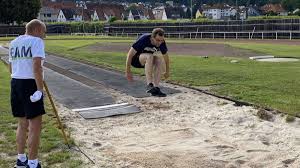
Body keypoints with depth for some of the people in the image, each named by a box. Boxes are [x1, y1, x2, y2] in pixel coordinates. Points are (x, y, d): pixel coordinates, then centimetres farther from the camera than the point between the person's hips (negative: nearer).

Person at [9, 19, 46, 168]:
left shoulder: (14, 43, 17)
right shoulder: (36, 41, -7)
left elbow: (11, 68, 18)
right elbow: (37, 66, -19)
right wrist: (40, 89, -20)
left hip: (15, 83, 8)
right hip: (30, 84, -8)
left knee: (22, 123, 19)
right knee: (35, 125, -1)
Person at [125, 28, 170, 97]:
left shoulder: (161, 43, -16)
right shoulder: (143, 40, -30)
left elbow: (166, 56, 4)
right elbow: (130, 54, -24)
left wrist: (167, 71, 13)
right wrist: (128, 72, -21)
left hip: (147, 60, 5)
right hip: (135, 59, -5)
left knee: (160, 61, -26)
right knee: (149, 56, -35)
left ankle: (156, 88, -24)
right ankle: (149, 85, -35)